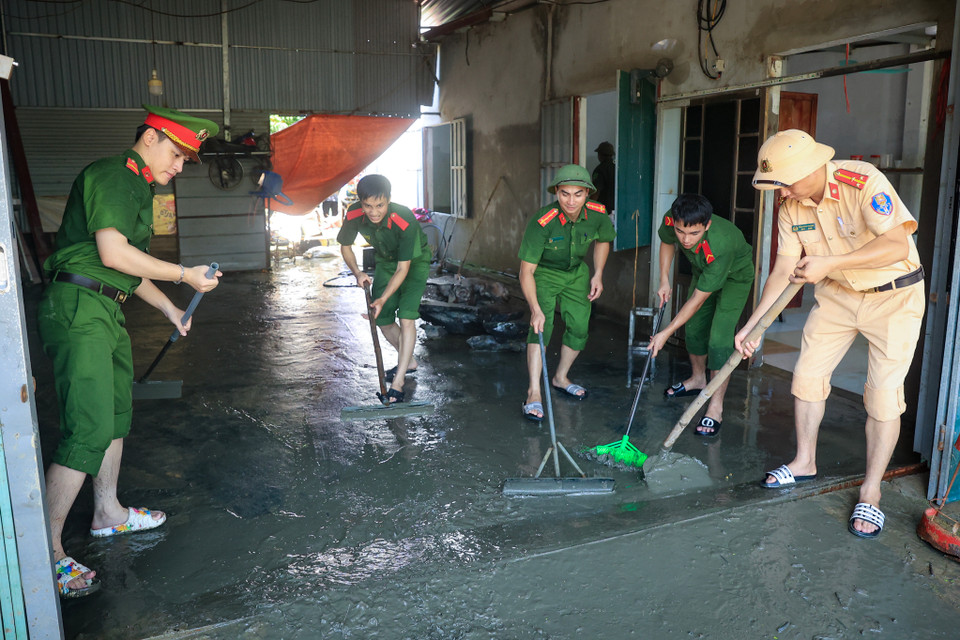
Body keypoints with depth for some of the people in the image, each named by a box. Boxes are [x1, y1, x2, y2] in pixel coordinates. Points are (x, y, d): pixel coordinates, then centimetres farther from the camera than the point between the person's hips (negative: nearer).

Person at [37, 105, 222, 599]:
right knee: (89, 428, -13)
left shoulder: (137, 187, 21)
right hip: (77, 307, -11)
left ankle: (108, 512, 32)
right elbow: (113, 253, -21)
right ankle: (46, 550, -4)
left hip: (105, 310, 11)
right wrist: (184, 275, -14)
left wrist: (167, 307, 21)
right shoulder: (112, 176, -11)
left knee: (117, 410, 17)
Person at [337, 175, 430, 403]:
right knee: (382, 319, 5)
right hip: (385, 262, 5)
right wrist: (357, 273, -23)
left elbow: (403, 268, -31)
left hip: (414, 262, -5)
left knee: (406, 317, -20)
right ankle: (409, 362, 30)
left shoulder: (405, 220, -38)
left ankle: (398, 382, -17)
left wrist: (383, 299, -38)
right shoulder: (353, 215, -25)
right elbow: (345, 246, -5)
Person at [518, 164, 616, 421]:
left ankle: (561, 377, 28)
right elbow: (526, 270, -31)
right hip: (544, 273, -4)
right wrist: (535, 309, -40)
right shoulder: (542, 222, -34)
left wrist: (597, 275, -2)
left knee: (579, 327, 4)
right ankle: (534, 392, -17)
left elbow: (603, 240, 5)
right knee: (542, 325, -20)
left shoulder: (598, 214, -21)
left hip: (577, 272, 5)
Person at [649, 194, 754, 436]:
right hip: (703, 271, 6)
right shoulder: (670, 221, -30)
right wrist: (664, 281, -6)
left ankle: (716, 406, -8)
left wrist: (666, 333, -31)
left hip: (735, 276, -6)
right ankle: (698, 379, 36)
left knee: (719, 340, -16)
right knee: (694, 327, 12)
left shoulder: (720, 246, -45)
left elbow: (698, 300, -36)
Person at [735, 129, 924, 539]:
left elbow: (898, 245, -33)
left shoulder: (865, 183, -26)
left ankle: (870, 493, 8)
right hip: (837, 294, 6)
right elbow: (784, 270, -2)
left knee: (883, 394, -6)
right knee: (807, 375, 5)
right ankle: (805, 462, 25)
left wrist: (829, 263, -36)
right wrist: (751, 326, -6)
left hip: (893, 295, -5)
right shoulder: (791, 204, -7)